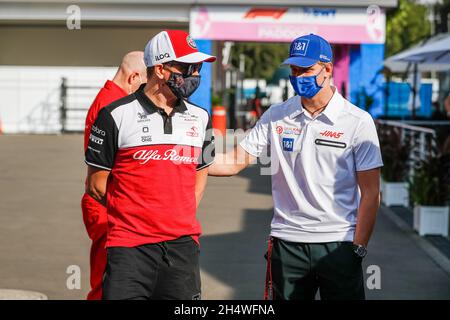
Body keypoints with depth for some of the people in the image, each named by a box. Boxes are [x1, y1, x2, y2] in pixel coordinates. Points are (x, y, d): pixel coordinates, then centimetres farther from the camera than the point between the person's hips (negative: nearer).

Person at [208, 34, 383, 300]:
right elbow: (235, 161, 4)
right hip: (287, 242, 3)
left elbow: (370, 193, -2)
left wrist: (358, 248, -7)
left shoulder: (358, 122, -2)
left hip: (338, 244, -2)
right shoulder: (276, 116, 7)